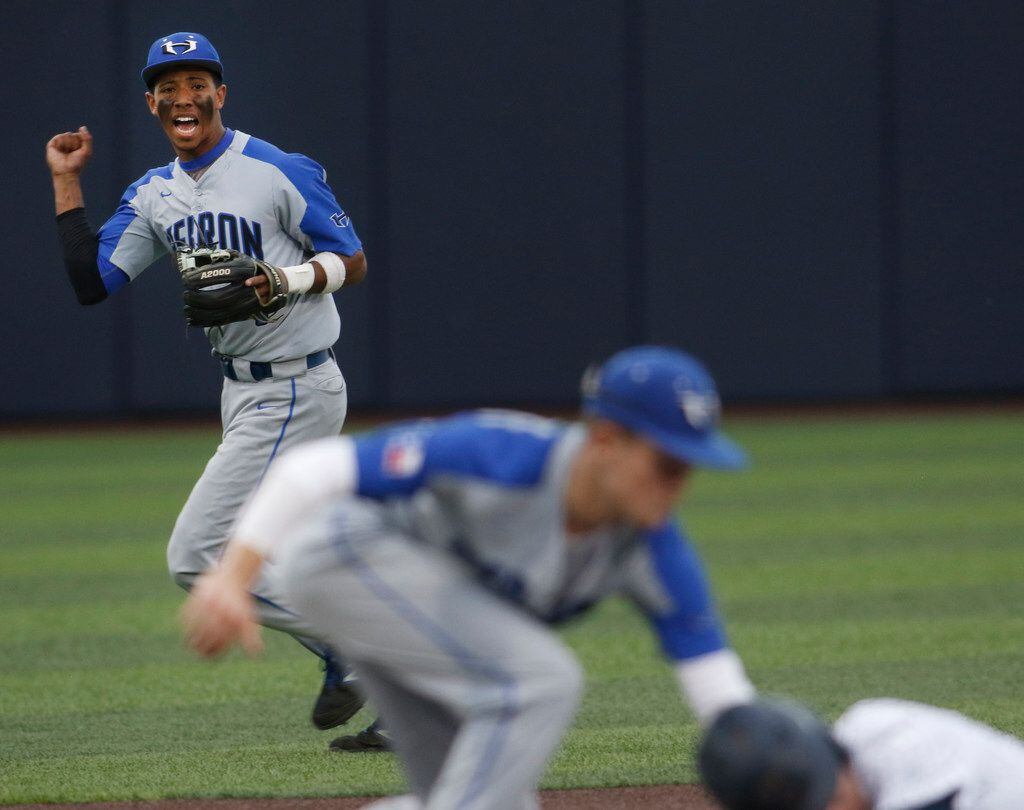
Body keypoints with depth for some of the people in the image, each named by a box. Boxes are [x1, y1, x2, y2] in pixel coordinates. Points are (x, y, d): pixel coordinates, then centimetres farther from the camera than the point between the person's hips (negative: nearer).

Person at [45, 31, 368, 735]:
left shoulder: (281, 173, -12)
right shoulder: (152, 195, 9)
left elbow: (354, 261, -8)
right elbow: (92, 282, 3)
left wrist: (292, 279, -28)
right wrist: (67, 182, 3)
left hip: (296, 393, -8)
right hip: (243, 391, 8)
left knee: (197, 556, -13)